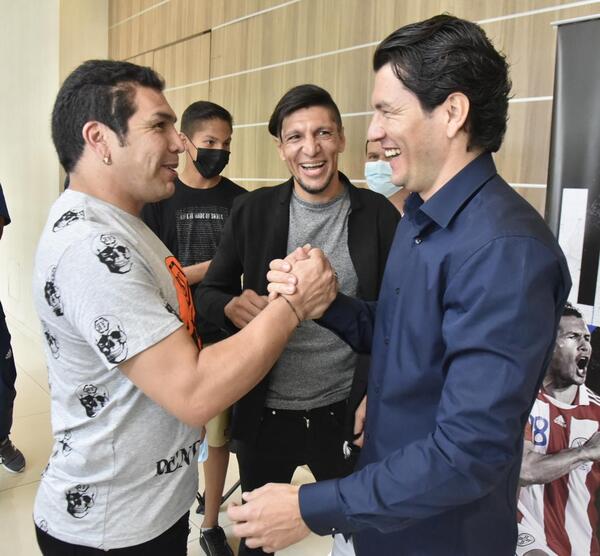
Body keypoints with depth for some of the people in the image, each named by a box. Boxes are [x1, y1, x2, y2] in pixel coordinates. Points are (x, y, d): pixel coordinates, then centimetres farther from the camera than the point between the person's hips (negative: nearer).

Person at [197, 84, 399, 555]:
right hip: (265, 411, 1)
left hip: (344, 410, 0)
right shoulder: (254, 209, -5)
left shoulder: (377, 214, -6)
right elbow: (209, 292, -1)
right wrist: (233, 306, -23)